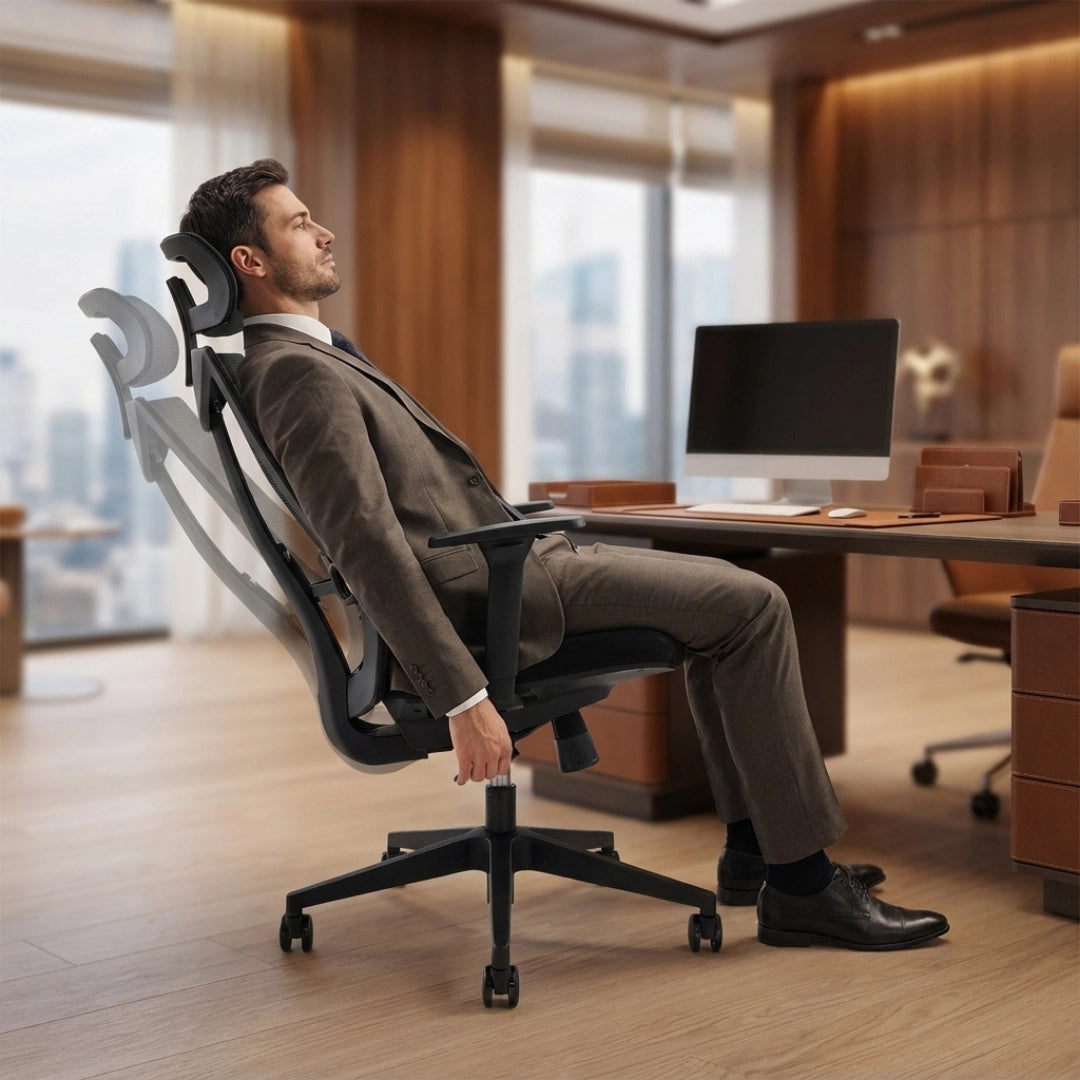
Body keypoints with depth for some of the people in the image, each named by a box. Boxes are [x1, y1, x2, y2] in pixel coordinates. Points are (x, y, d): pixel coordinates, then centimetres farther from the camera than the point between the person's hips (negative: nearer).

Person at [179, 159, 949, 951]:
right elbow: (368, 550, -25)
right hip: (491, 589, -11)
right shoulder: (296, 373, -16)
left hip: (500, 562, 11)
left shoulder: (310, 356, 17)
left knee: (729, 598, 16)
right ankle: (800, 882, -5)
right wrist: (464, 700, -27)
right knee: (752, 606, -12)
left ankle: (752, 849, 17)